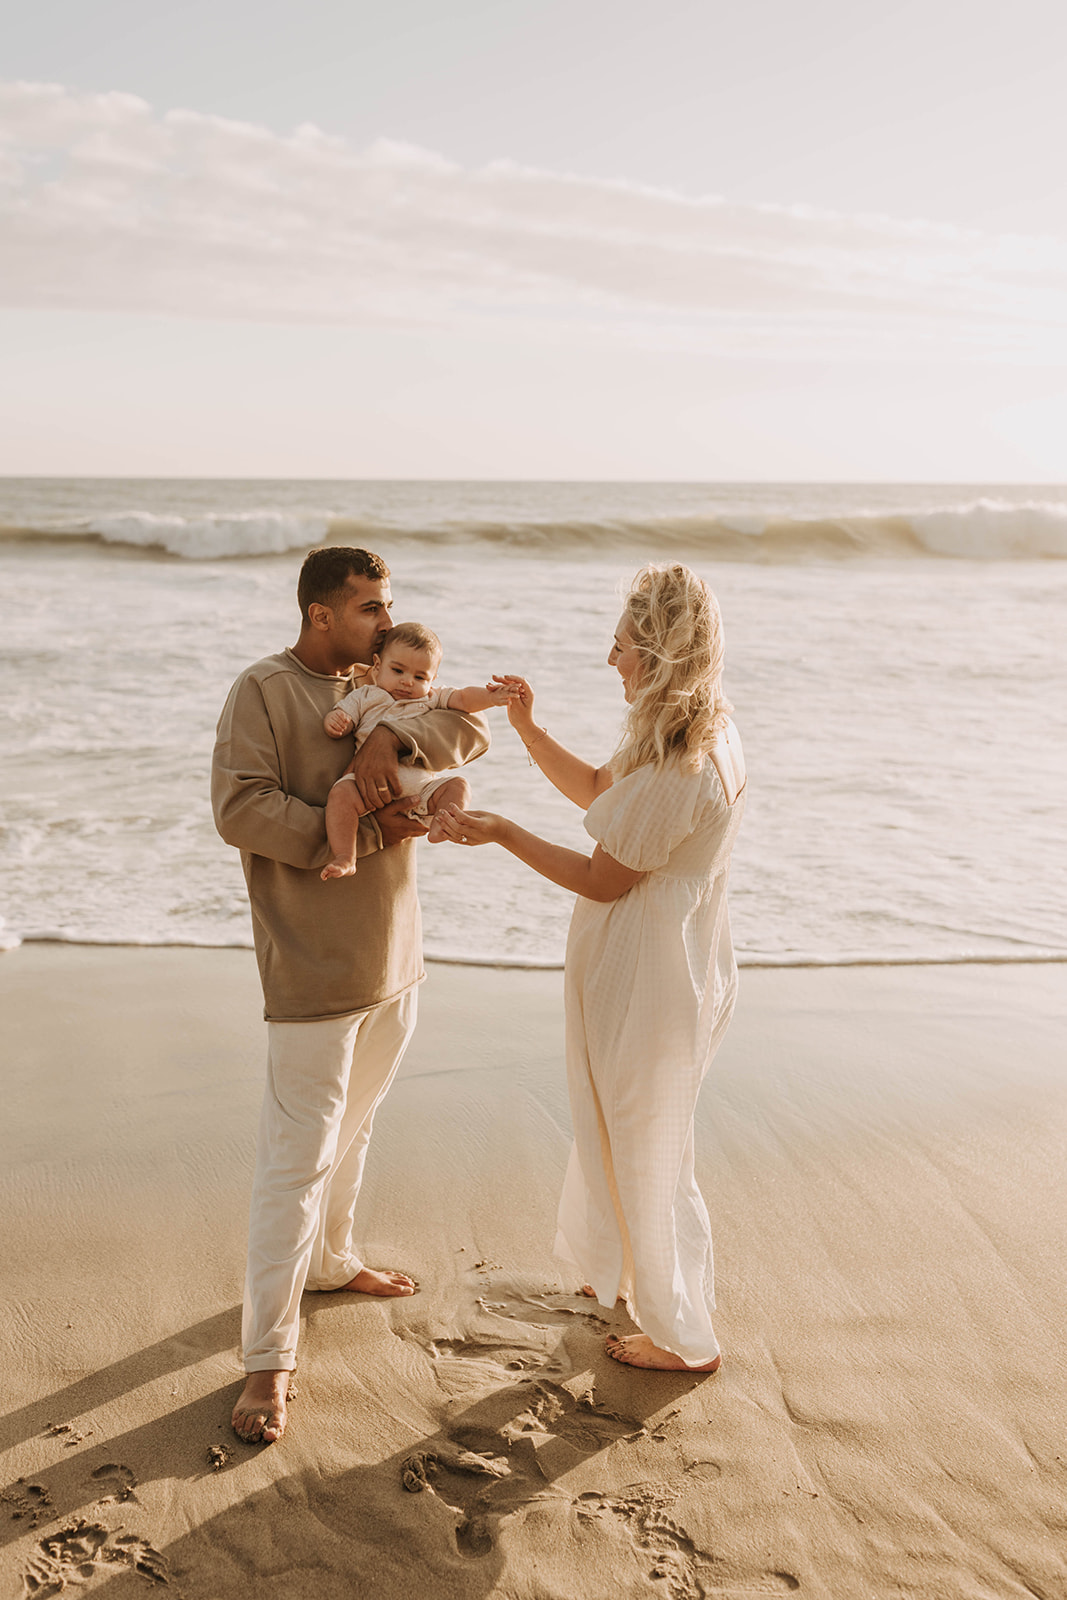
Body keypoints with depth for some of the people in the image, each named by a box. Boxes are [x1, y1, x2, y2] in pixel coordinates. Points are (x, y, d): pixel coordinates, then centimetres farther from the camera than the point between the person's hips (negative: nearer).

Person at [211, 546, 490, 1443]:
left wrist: (395, 737, -20)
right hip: (313, 966, -7)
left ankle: (329, 1260, 43)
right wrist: (363, 834, -21)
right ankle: (269, 1358, 3)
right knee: (298, 1154, -5)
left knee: (353, 1126, 22)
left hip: (392, 956, 8)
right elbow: (240, 809, -21)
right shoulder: (265, 692, -11)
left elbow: (472, 731, -1)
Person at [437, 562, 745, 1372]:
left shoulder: (679, 767, -29)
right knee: (622, 1134, 27)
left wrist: (504, 834, -16)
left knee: (650, 1151, 9)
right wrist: (529, 730, 4)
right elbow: (599, 790, 15)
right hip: (667, 963, 10)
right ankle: (632, 1274, 50)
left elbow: (603, 880, -21)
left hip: (649, 978, -10)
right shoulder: (702, 733, 3)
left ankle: (684, 1337, 28)